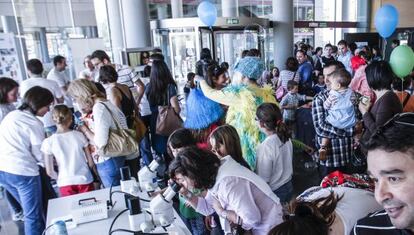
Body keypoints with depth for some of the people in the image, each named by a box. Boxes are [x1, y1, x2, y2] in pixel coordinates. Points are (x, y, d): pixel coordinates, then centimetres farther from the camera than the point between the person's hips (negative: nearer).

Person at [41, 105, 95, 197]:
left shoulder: (48, 142, -6)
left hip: (65, 183, 0)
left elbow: (49, 172, -3)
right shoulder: (79, 135, -5)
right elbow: (91, 163, 0)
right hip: (85, 180, 0)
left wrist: (60, 178, 14)